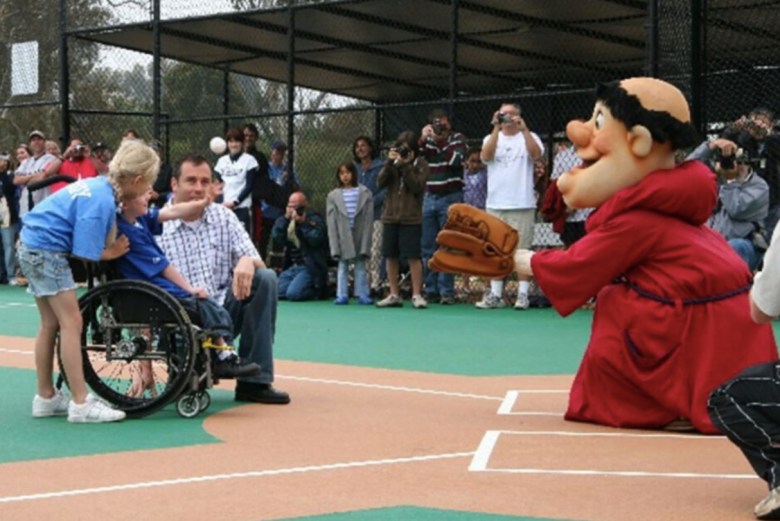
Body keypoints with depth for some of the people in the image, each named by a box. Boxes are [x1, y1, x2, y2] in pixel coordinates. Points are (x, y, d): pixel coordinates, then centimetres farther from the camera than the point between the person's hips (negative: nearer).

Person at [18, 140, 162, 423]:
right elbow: (86, 253, -20)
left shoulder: (100, 186, 6)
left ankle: (45, 397, 23)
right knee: (72, 322, -9)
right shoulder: (101, 201, -22)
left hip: (33, 246, 10)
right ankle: (81, 403, -9)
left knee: (51, 324, 14)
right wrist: (113, 253, -5)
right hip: (47, 250, -10)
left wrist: (111, 247, -3)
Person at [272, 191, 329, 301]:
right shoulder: (286, 220, 12)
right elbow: (277, 241, -1)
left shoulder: (315, 220, -4)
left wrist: (302, 223, -17)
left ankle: (317, 290, 4)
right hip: (291, 266, 6)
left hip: (309, 267, -6)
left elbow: (315, 239, -21)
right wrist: (285, 219, -8)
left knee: (293, 293, -26)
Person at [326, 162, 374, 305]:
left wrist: (365, 243, -8)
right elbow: (331, 222, 1)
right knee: (343, 267, 5)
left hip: (360, 235, -1)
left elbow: (368, 219, -1)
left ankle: (362, 294, 9)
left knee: (360, 266, 5)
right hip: (343, 238, 1)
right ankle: (342, 295, 8)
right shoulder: (333, 196, 3)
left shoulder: (365, 193, 1)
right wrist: (335, 245, -6)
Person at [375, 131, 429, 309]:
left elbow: (416, 186, -12)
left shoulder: (421, 165, 2)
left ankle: (416, 294, 1)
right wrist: (390, 162, -12)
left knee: (413, 256, -6)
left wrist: (406, 165, -15)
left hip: (411, 218, -4)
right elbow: (381, 182, -2)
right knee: (391, 256, 6)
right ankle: (394, 295, 14)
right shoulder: (393, 162, 11)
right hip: (391, 216, 4)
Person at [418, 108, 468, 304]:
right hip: (429, 198, 4)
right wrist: (422, 139, -13)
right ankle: (431, 290, 11)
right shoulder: (427, 140, 11)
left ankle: (446, 291, -3)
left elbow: (455, 160, -15)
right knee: (428, 248, 5)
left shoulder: (458, 139, 1)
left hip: (450, 198, -4)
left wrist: (440, 139, -13)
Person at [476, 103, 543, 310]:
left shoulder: (529, 137, 7)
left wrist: (524, 129, -21)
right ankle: (495, 295, 8)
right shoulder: (492, 137, 13)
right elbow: (486, 155, -8)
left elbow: (536, 154, -14)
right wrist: (496, 128, -14)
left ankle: (523, 294, -1)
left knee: (522, 251, -3)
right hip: (495, 205, 3)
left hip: (522, 205, -3)